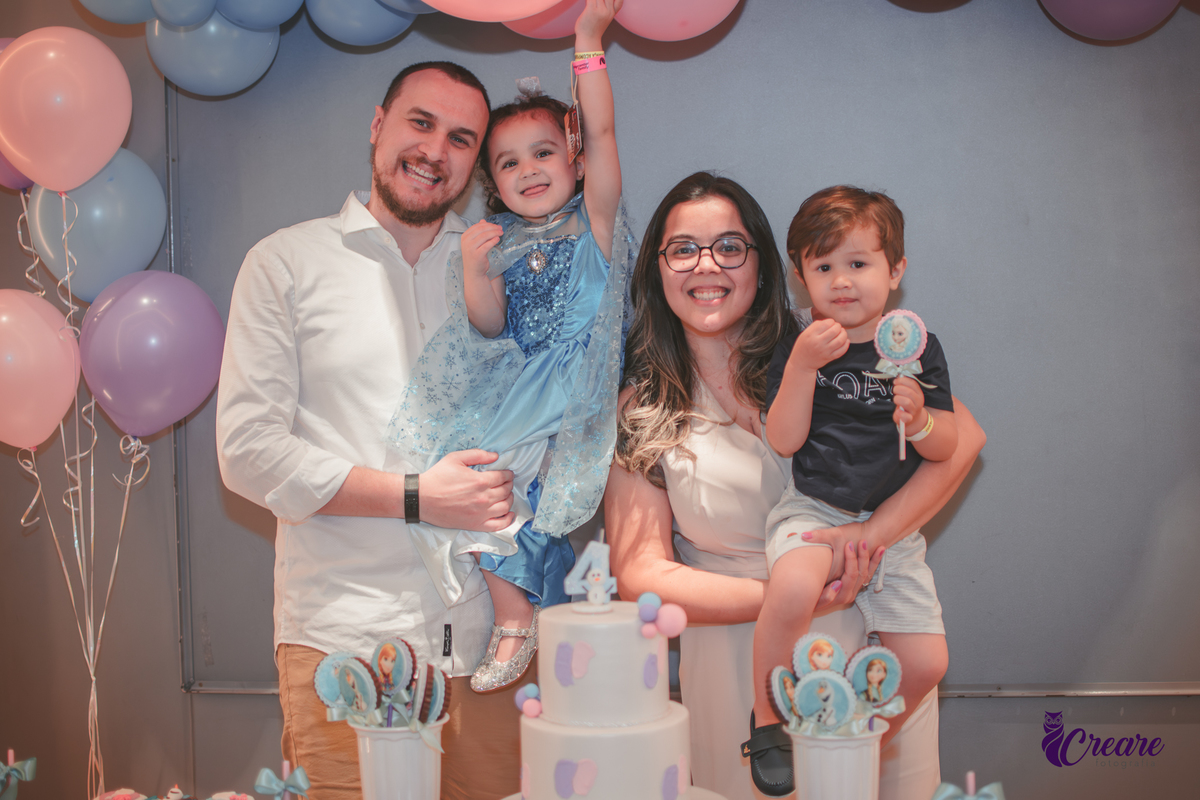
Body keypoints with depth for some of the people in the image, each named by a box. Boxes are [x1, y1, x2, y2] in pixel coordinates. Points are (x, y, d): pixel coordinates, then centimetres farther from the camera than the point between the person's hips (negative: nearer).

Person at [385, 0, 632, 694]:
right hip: (515, 388, 5)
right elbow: (488, 328, 5)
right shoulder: (500, 243, 11)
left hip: (578, 389, -4)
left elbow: (602, 135, -11)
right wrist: (475, 270, -13)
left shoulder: (592, 221, 1)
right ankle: (515, 621, 4)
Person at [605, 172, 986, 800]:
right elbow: (639, 574, -4)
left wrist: (874, 531, -22)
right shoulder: (641, 412, -1)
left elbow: (962, 437, -7)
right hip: (739, 670, 0)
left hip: (872, 639, 0)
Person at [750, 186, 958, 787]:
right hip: (812, 512, -3)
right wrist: (803, 365, -21)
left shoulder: (917, 349, 3)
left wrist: (918, 421, -21)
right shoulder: (796, 348, -1)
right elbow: (783, 441, -9)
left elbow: (946, 448, 2)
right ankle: (766, 720, -12)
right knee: (793, 590, -36)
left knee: (925, 665, -3)